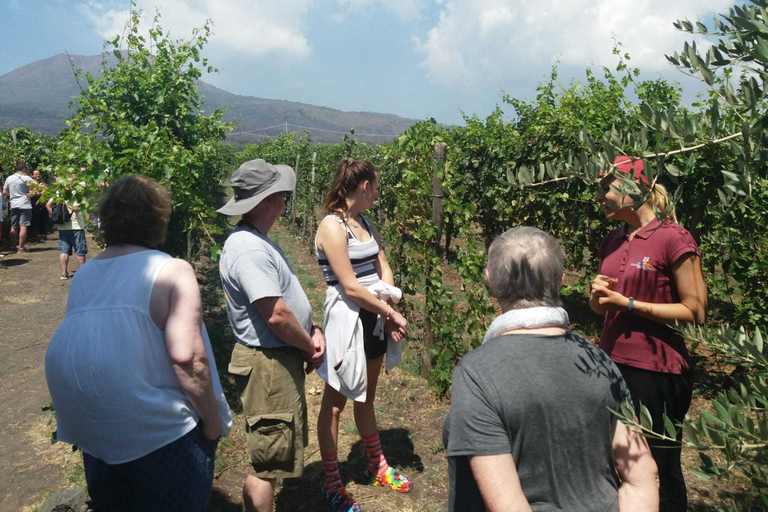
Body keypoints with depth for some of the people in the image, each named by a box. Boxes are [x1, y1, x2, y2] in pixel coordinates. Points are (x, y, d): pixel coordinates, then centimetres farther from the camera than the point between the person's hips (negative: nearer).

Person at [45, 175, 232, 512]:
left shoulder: (83, 275, 8)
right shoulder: (172, 271, -13)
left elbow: (80, 345, 16)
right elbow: (186, 356, -22)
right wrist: (212, 420, -11)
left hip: (90, 432, 7)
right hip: (156, 432, -6)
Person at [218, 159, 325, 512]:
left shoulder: (256, 240, 9)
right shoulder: (250, 249, -24)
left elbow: (286, 298, 16)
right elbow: (276, 314, -27)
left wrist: (312, 330, 2)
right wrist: (309, 347, -11)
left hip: (281, 357, 11)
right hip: (268, 363, -11)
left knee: (274, 453, 24)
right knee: (268, 461, 3)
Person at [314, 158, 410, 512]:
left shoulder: (365, 222, 9)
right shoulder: (332, 226, -16)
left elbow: (383, 268, 10)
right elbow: (350, 287, -20)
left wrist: (386, 308, -8)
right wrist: (392, 314, -11)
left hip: (374, 319, 8)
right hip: (347, 321, -8)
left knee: (366, 397, 21)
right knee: (336, 402, 7)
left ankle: (377, 467, 37)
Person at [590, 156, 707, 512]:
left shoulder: (673, 238, -11)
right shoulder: (611, 243, 9)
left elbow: (695, 311, -12)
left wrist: (628, 304, -16)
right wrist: (597, 295, -4)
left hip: (657, 371, -6)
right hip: (612, 363, 6)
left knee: (660, 470, 9)